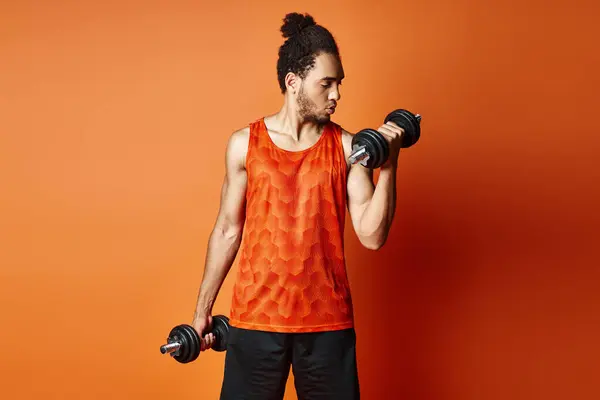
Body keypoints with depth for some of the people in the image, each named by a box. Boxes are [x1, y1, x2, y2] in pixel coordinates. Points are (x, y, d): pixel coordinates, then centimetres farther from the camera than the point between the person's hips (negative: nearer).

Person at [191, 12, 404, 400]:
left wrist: (388, 165, -16)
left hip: (328, 321, 1)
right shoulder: (245, 144, -1)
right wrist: (203, 310, 10)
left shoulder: (347, 147, -1)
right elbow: (228, 230, 6)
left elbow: (372, 235, -6)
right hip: (256, 318, 0)